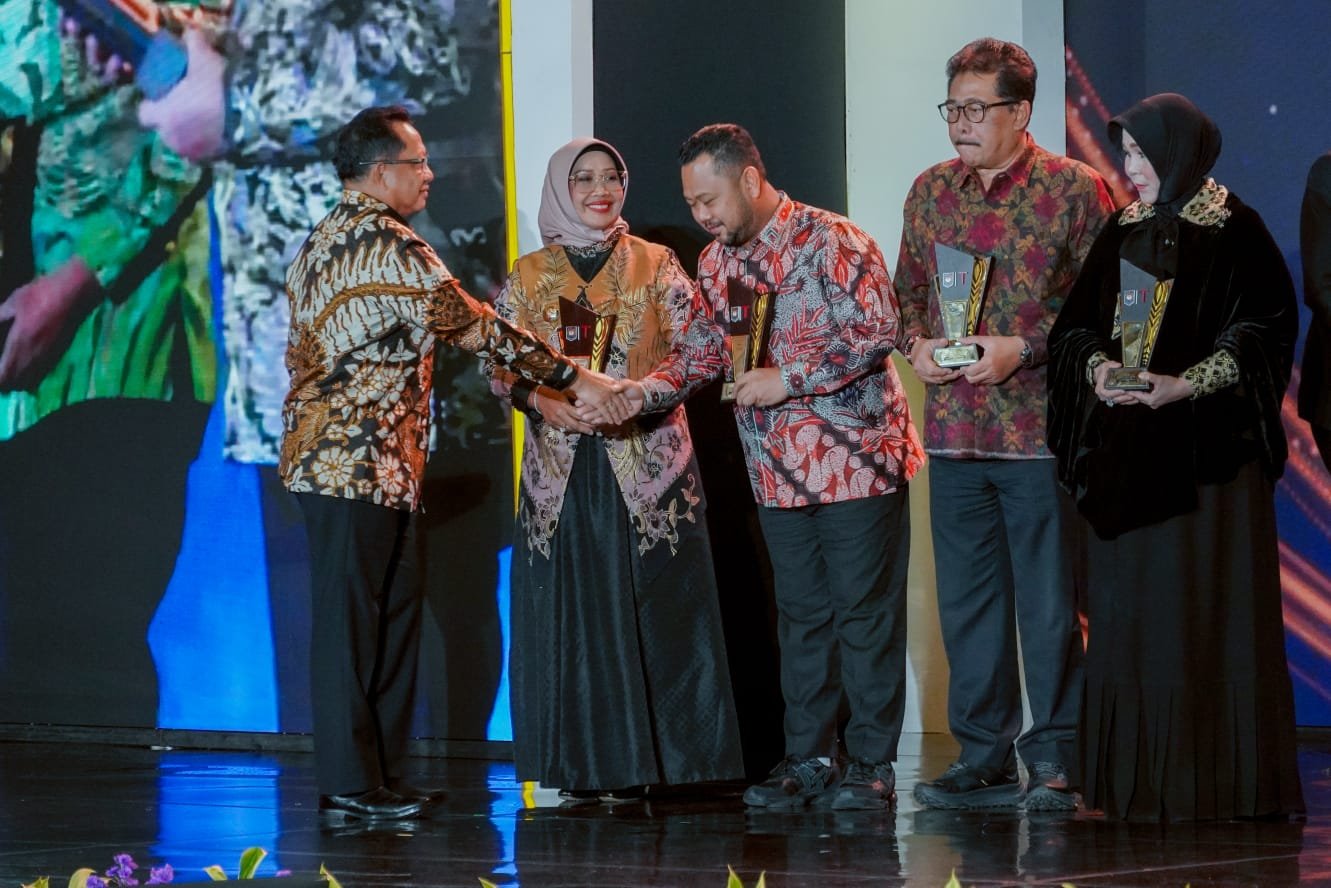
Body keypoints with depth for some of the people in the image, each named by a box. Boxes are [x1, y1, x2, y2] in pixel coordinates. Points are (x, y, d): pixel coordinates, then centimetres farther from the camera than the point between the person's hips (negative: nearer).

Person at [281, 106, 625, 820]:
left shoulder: (322, 240, 17)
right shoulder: (389, 246, -15)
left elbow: (301, 353, 21)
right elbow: (477, 329, -17)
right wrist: (573, 379, -14)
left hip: (321, 454, 10)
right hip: (362, 461, -10)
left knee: (391, 609, 12)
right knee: (352, 619, -6)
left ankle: (377, 772, 15)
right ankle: (351, 781, -2)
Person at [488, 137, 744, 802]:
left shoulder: (656, 266, 7)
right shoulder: (528, 276, 10)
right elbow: (501, 367, 8)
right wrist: (544, 402, -12)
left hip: (645, 463, -1)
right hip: (561, 466, 1)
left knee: (651, 608, -5)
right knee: (570, 613, -1)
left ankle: (642, 761, -2)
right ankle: (584, 767, 2)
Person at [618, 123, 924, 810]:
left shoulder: (829, 241, -13)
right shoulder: (717, 262, 10)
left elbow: (878, 330, -18)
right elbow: (700, 352, 14)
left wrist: (787, 379, -19)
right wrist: (643, 392, -5)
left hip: (856, 460, -7)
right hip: (779, 470, 7)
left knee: (865, 612, -2)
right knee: (802, 616, 10)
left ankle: (871, 764, 3)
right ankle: (808, 759, 16)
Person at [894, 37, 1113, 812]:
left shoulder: (1073, 189, -4)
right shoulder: (931, 191, 12)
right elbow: (907, 290, 19)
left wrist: (1022, 348, -15)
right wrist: (917, 343, 0)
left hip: (1040, 428, -5)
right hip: (953, 427, 5)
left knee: (1050, 603, -2)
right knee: (966, 601, 9)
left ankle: (1056, 764, 5)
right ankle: (985, 758, 17)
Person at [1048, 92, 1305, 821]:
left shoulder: (1234, 230, -4)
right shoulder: (1122, 233, 13)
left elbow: (1264, 330, -10)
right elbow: (1078, 323, 11)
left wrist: (1185, 386, -21)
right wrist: (1098, 366, -11)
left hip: (1207, 452, -5)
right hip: (1127, 455, 6)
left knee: (1210, 610, -5)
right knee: (1132, 609, 3)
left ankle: (1224, 780, 0)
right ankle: (1139, 779, 7)